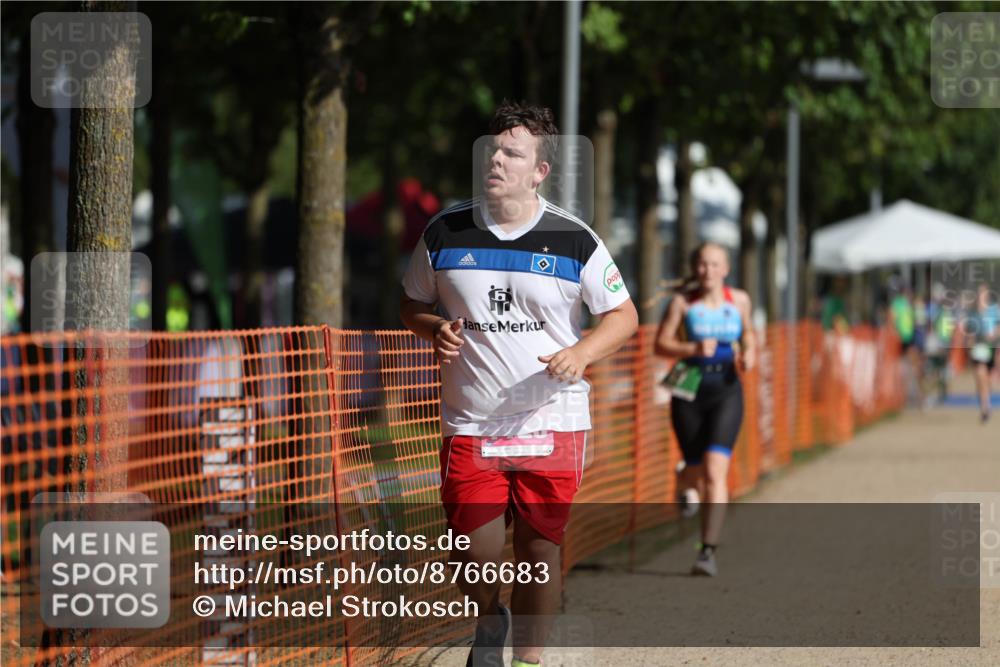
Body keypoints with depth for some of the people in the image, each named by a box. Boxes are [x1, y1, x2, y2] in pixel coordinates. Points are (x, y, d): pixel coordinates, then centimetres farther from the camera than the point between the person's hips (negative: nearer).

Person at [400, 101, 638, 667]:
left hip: (553, 426, -1)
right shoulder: (445, 232, 3)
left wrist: (581, 353, -14)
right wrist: (436, 329, -7)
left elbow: (624, 315, 4)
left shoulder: (573, 240, -2)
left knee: (541, 551, 2)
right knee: (475, 559, -5)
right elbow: (413, 304, 16)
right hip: (470, 426, 1)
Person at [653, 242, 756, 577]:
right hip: (690, 391, 0)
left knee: (715, 472, -16)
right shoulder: (682, 303, -5)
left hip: (726, 391, 0)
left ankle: (709, 552, -18)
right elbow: (660, 345, -5)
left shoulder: (739, 300, 3)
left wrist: (749, 353, 0)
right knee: (697, 470, 13)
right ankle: (684, 481, 54)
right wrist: (693, 349, -21)